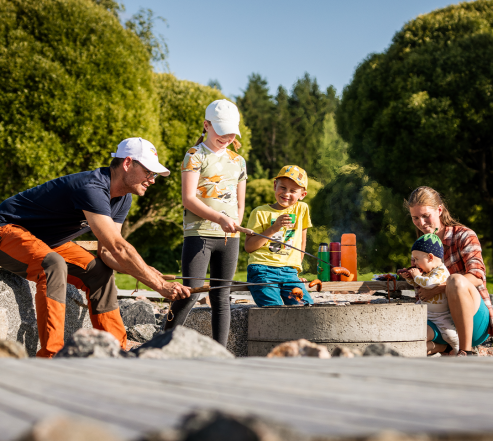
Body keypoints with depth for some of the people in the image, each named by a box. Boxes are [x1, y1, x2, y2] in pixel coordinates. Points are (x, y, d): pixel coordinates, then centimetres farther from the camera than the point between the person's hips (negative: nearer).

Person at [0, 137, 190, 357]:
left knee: (99, 273, 2)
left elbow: (107, 252, -1)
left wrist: (147, 272, -19)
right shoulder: (92, 188, -31)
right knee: (54, 265, -35)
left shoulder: (123, 198, 2)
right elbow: (117, 247, -34)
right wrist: (161, 285, -31)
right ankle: (51, 356, -37)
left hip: (46, 241, 10)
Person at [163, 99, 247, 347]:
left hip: (229, 236, 5)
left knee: (221, 296, 5)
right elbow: (188, 199, -10)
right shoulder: (195, 156, 0)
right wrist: (219, 218, -20)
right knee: (191, 293, -12)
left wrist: (233, 227, 9)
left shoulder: (238, 162, 17)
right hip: (199, 233, -5)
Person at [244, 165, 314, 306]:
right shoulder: (260, 212, 3)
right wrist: (273, 228, -10)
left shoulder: (302, 209, 11)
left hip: (289, 273, 3)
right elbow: (248, 247, -4)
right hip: (262, 271, -3)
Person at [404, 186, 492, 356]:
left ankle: (466, 351, -25)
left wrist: (437, 288, -26)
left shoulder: (463, 236, -3)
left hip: (476, 321, -4)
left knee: (456, 280, -37)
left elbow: (477, 277, -19)